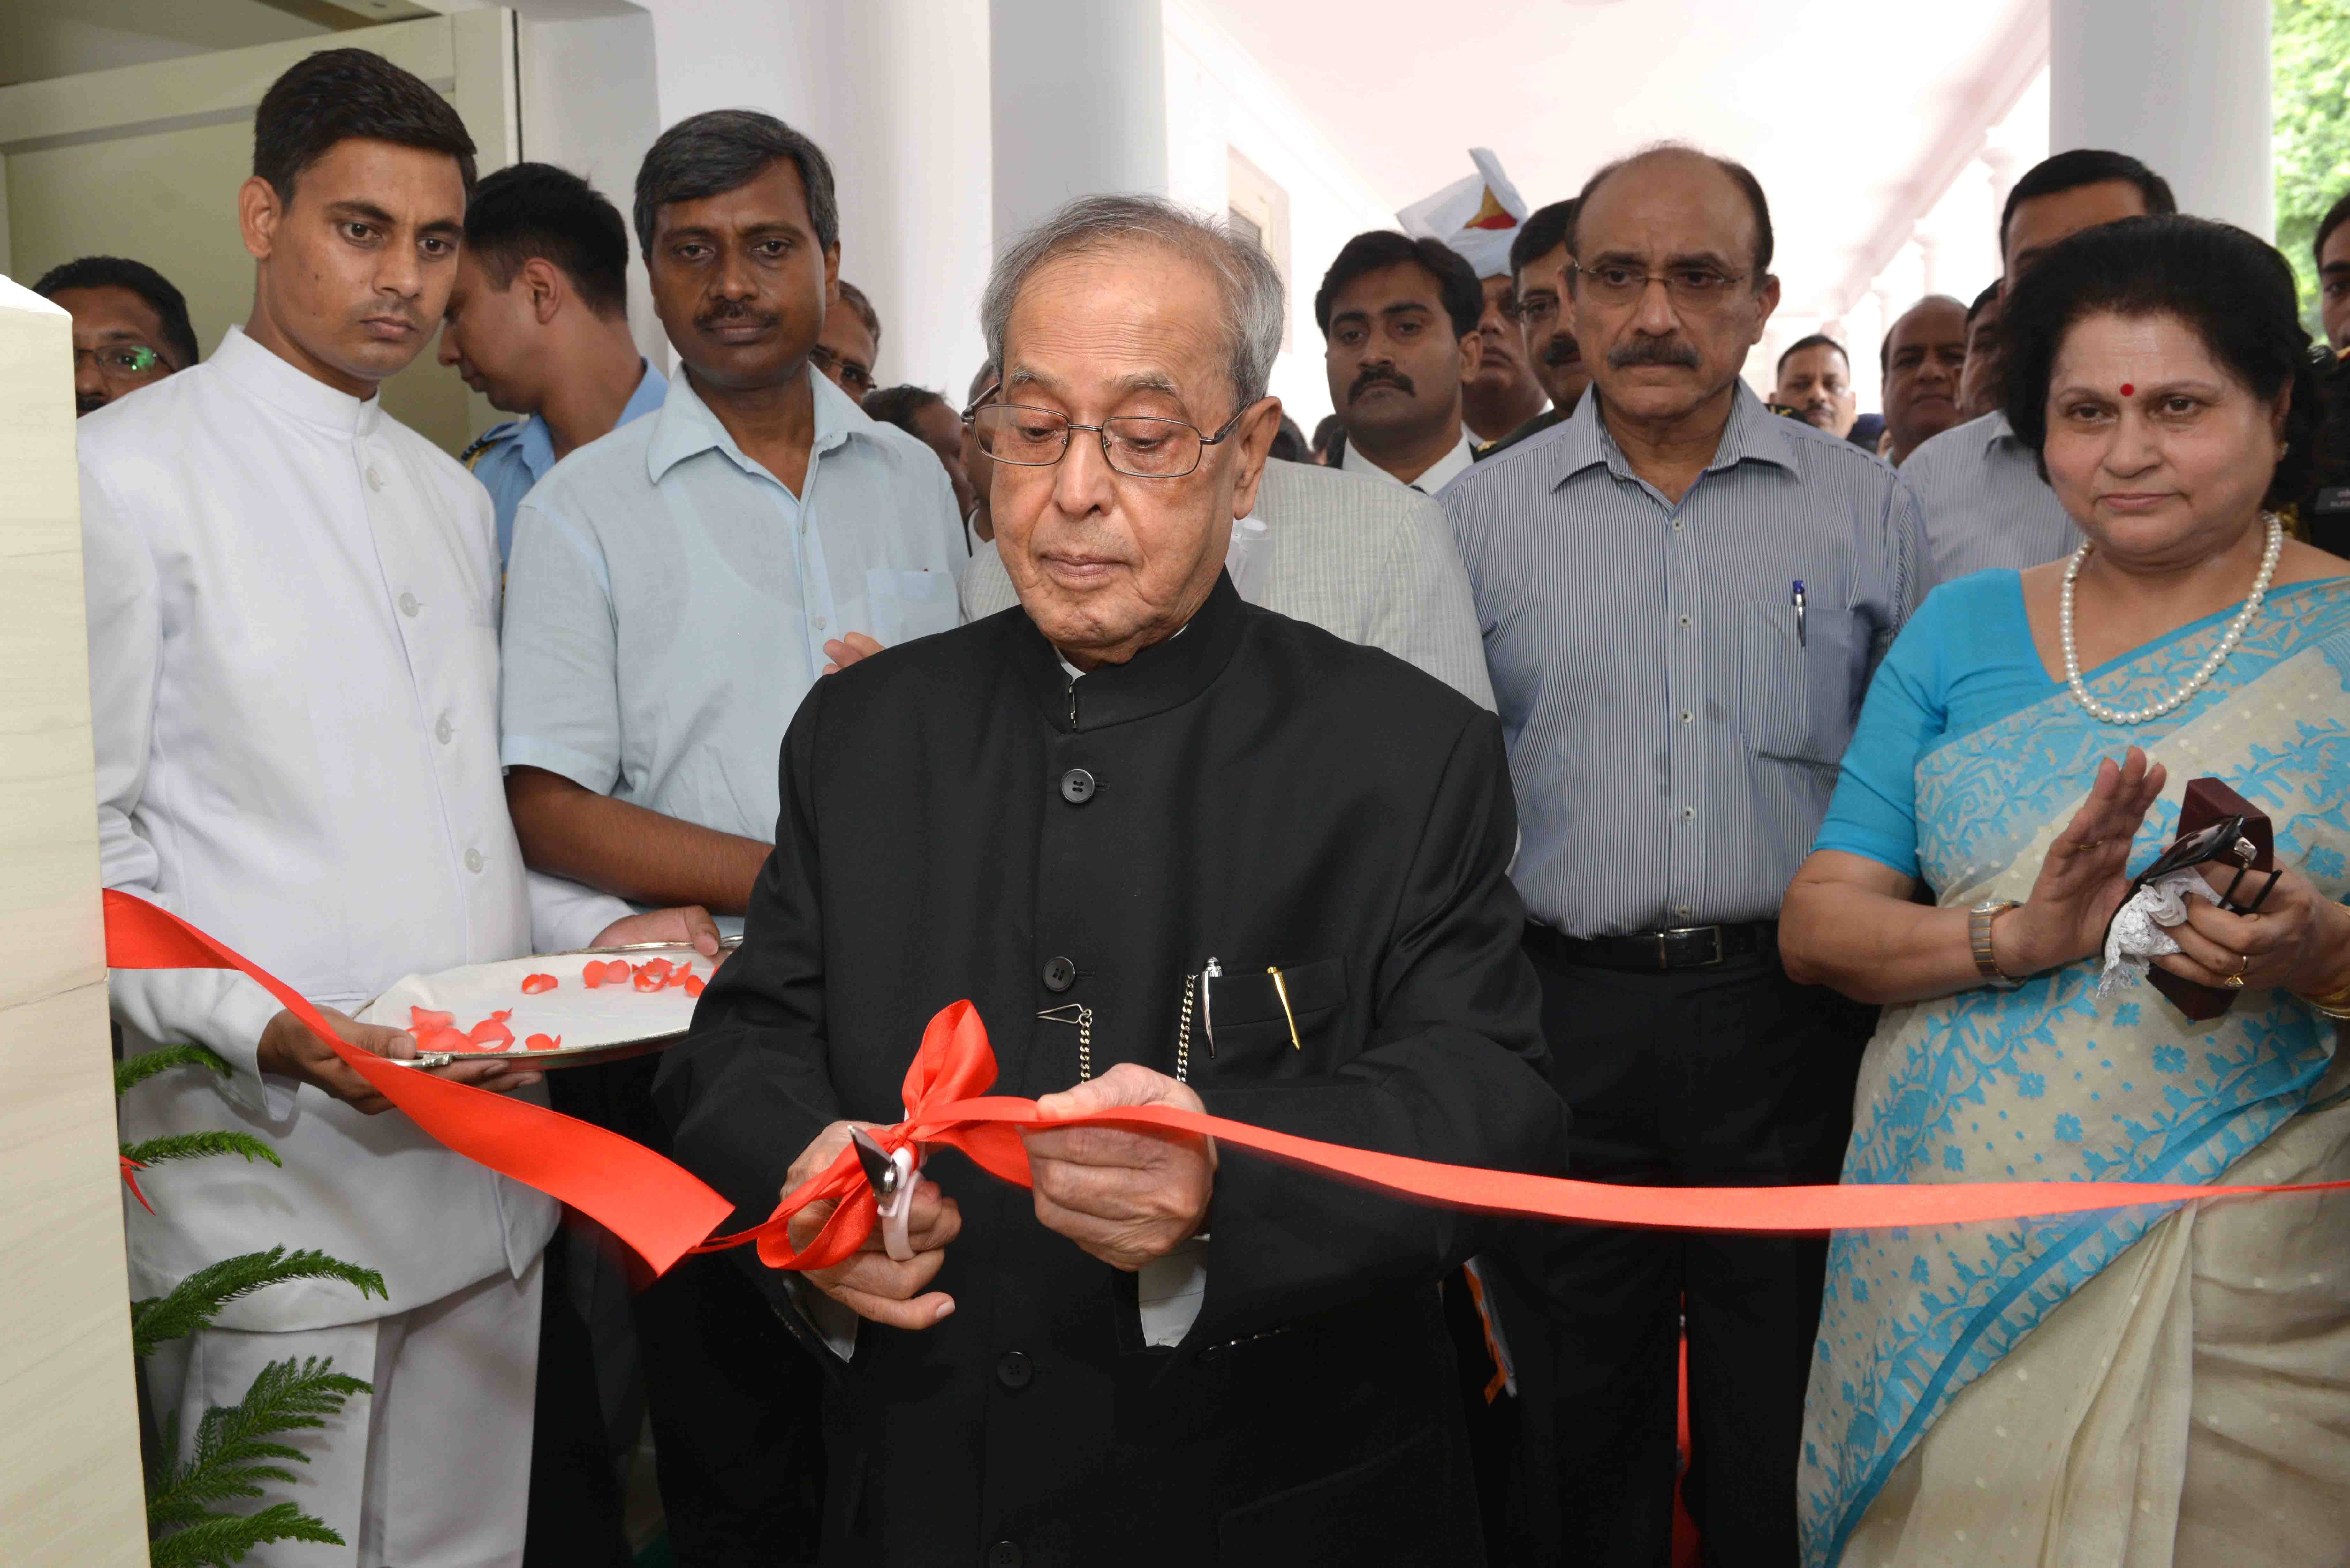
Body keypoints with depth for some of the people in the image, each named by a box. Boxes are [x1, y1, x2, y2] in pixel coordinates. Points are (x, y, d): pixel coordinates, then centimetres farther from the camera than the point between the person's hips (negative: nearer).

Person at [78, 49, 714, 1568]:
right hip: (277, 1183, -6)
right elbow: (83, 844, -9)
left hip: (488, 1173, 6)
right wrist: (269, 1034, -22)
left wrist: (603, 930, 2)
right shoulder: (130, 472, -6)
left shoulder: (454, 496, 15)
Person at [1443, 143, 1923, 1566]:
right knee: (1577, 1436, 14)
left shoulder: (1869, 506, 5)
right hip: (1564, 1015, 0)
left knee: (1786, 1444, 14)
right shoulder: (1479, 515, 4)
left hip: (1794, 1020, 0)